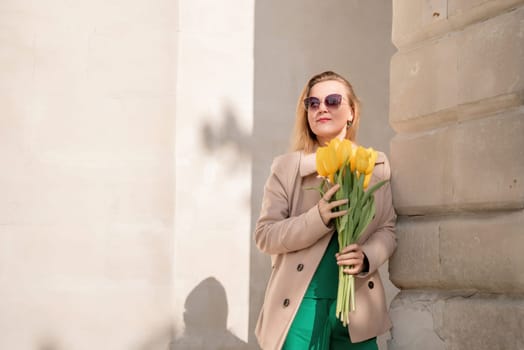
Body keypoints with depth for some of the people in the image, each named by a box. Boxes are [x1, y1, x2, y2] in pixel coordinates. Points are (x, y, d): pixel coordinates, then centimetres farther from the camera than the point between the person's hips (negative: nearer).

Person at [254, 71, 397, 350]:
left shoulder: (376, 166, 8)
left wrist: (366, 257, -13)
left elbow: (386, 229, 9)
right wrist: (318, 219, -19)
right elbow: (265, 235, -3)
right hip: (301, 304, -2)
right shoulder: (286, 167, 2)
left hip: (357, 304, 2)